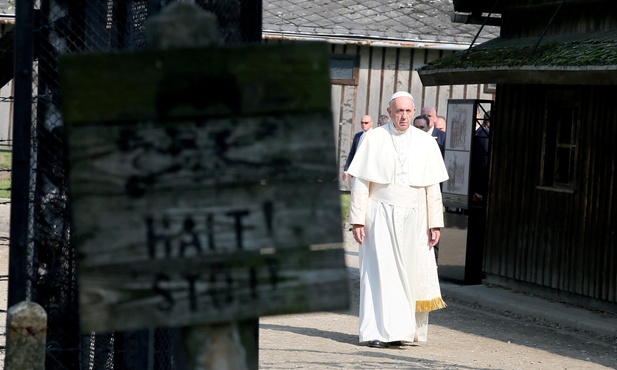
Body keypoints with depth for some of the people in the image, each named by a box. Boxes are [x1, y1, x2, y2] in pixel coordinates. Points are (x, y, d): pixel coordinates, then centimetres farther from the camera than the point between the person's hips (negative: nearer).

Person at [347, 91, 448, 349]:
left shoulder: (426, 143, 5)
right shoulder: (373, 140, -1)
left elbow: (433, 187, 6)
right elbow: (360, 182, -2)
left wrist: (435, 223, 1)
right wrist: (358, 220, -8)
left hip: (413, 220, 2)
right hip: (381, 216, -2)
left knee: (409, 277, 3)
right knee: (380, 273, -5)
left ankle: (401, 331, 14)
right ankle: (379, 333, -3)